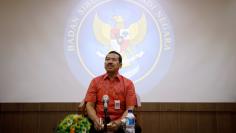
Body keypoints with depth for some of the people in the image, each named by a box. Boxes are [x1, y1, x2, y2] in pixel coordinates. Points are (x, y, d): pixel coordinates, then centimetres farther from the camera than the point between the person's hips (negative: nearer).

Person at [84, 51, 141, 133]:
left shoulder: (128, 83, 8)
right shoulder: (95, 81, 12)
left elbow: (130, 108, 0)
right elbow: (89, 105, 5)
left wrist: (119, 122, -19)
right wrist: (96, 120, -15)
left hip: (119, 123, 0)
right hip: (99, 123, 0)